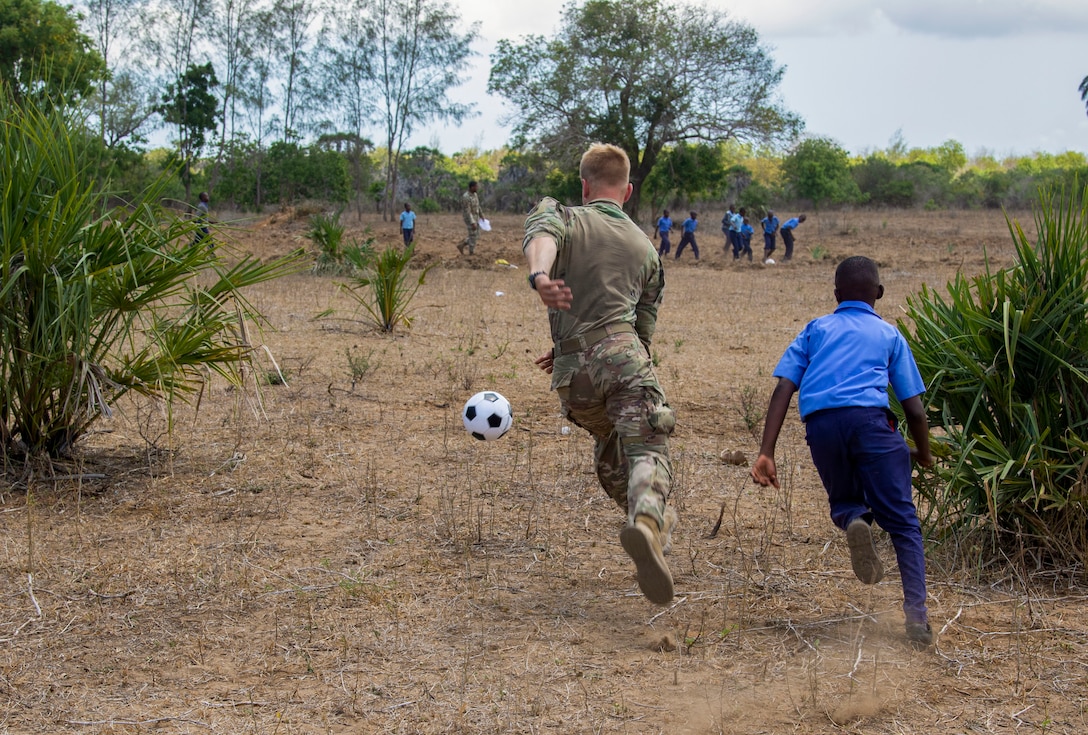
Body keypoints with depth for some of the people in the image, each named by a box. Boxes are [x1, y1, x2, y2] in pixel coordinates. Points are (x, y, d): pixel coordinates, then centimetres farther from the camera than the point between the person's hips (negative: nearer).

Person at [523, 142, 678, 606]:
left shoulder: (560, 216, 14)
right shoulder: (645, 247, 24)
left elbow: (542, 237, -14)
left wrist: (539, 276, -36)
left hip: (572, 373, 1)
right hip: (626, 359, -1)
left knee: (610, 454, 24)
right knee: (646, 452, -14)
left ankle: (659, 521, 39)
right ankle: (645, 520, -44)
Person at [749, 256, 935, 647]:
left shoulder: (816, 329, 26)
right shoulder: (889, 334, 23)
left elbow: (783, 389, 11)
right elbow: (914, 407, 16)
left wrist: (766, 452, 6)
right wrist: (923, 453, 35)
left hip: (820, 423, 2)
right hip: (869, 418, -1)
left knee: (844, 501, 25)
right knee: (902, 520, 5)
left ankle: (853, 520, -12)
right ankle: (917, 614, -11)